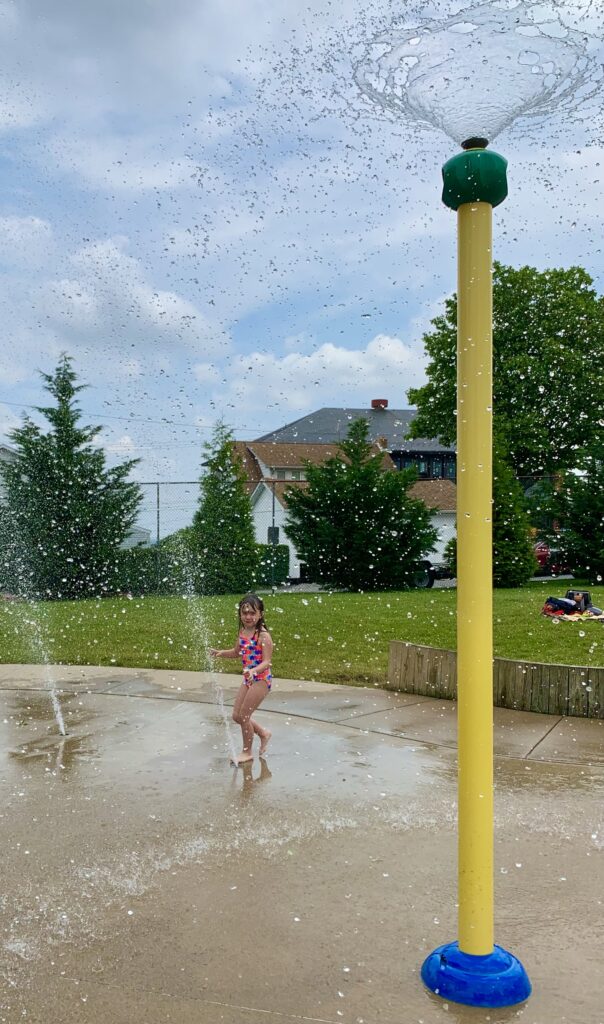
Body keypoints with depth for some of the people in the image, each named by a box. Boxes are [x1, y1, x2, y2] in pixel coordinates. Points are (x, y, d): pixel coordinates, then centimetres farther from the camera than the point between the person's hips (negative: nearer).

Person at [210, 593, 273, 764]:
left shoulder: (263, 635, -20)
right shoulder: (242, 632, 2)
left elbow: (266, 662, -24)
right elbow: (236, 652, 18)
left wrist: (254, 671, -41)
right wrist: (221, 653, 0)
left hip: (261, 679, -8)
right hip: (248, 679, 8)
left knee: (243, 715, -2)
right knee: (236, 715, 11)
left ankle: (247, 752, 18)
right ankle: (263, 733, 33)